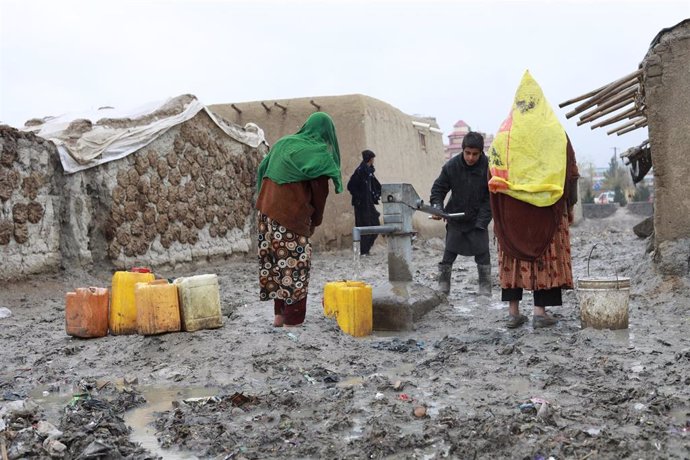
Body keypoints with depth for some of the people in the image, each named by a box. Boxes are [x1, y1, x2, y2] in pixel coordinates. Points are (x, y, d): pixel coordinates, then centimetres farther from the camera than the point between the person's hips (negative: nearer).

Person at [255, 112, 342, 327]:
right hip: (292, 216, -7)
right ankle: (293, 321, 4)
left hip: (268, 210, 7)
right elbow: (319, 191, -3)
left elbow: (262, 170, 15)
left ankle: (279, 314, 20)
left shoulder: (283, 143, 14)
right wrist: (315, 221, 10)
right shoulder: (319, 152, -4)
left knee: (277, 262, 15)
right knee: (295, 266, 1)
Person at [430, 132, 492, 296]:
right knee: (448, 255, 3)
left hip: (478, 220, -1)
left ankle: (485, 291, 9)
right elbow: (438, 188, -1)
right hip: (455, 219, 1)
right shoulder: (451, 166, -12)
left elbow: (491, 197, -11)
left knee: (482, 255, -1)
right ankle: (442, 289, 13)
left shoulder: (488, 167, -16)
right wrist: (437, 207, -18)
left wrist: (482, 221, -15)